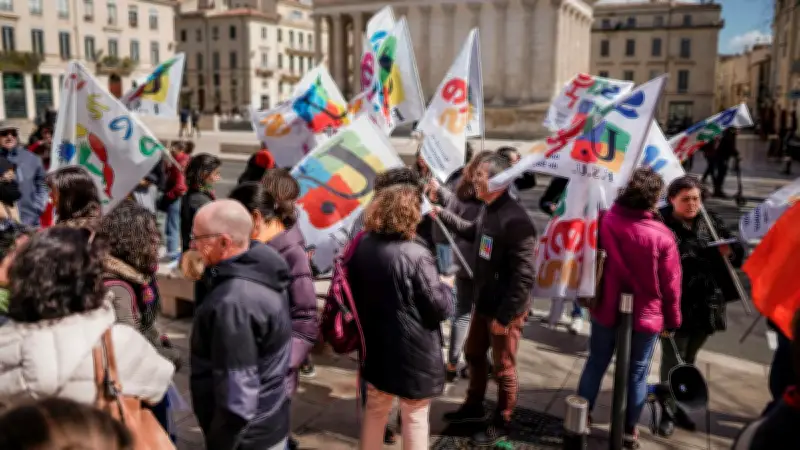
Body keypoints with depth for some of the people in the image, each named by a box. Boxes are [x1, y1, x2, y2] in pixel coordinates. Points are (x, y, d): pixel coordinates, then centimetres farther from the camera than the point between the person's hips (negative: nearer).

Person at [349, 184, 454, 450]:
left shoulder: (362, 245, -3)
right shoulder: (416, 255, -24)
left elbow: (354, 291, 11)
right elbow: (440, 307, -17)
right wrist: (446, 287, 2)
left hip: (376, 346, 6)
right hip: (413, 351, -6)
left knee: (375, 410, 23)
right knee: (415, 418, 11)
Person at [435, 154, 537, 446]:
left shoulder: (515, 220, -27)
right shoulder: (488, 209, 3)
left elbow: (524, 276, -27)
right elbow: (473, 232, 26)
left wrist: (504, 315, -23)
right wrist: (441, 214, 20)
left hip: (506, 310, -9)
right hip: (483, 303, 9)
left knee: (503, 369, 9)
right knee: (474, 354, 24)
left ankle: (501, 425, 30)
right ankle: (474, 407, 46)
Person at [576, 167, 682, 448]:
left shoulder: (606, 221, -12)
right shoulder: (661, 235, -20)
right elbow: (670, 283, -11)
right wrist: (672, 319, 2)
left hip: (606, 309, 3)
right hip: (646, 315, -2)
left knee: (596, 364, 18)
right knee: (637, 372, 14)